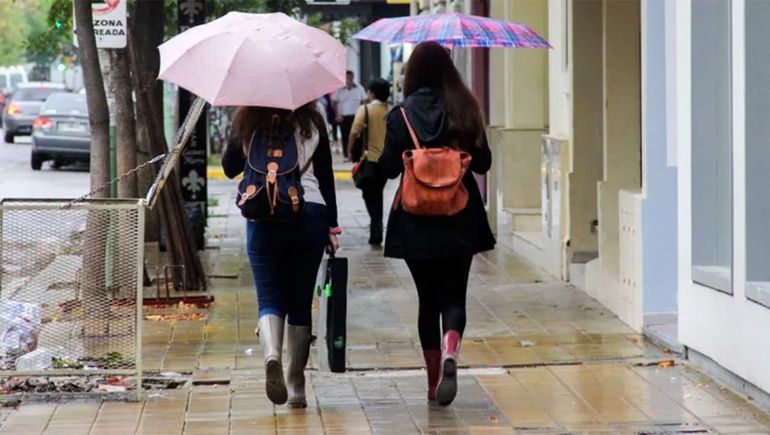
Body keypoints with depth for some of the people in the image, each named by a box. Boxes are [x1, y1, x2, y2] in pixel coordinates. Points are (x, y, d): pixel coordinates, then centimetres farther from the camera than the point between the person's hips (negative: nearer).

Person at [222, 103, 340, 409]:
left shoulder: (248, 122, 0)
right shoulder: (312, 123, 3)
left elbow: (230, 169, 11)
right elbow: (326, 178, 6)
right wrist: (332, 226, 10)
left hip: (264, 217, -1)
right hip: (310, 214, 1)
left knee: (270, 299, 3)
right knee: (300, 302, 9)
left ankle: (272, 354, -29)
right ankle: (296, 387, 12)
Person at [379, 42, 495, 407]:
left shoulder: (402, 115, -6)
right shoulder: (465, 109, -1)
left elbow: (389, 168, -7)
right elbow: (483, 162, 2)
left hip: (416, 224, 0)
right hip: (460, 221, 0)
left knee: (428, 299, 12)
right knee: (453, 297, 4)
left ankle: (434, 380, 14)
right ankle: (450, 350, -25)